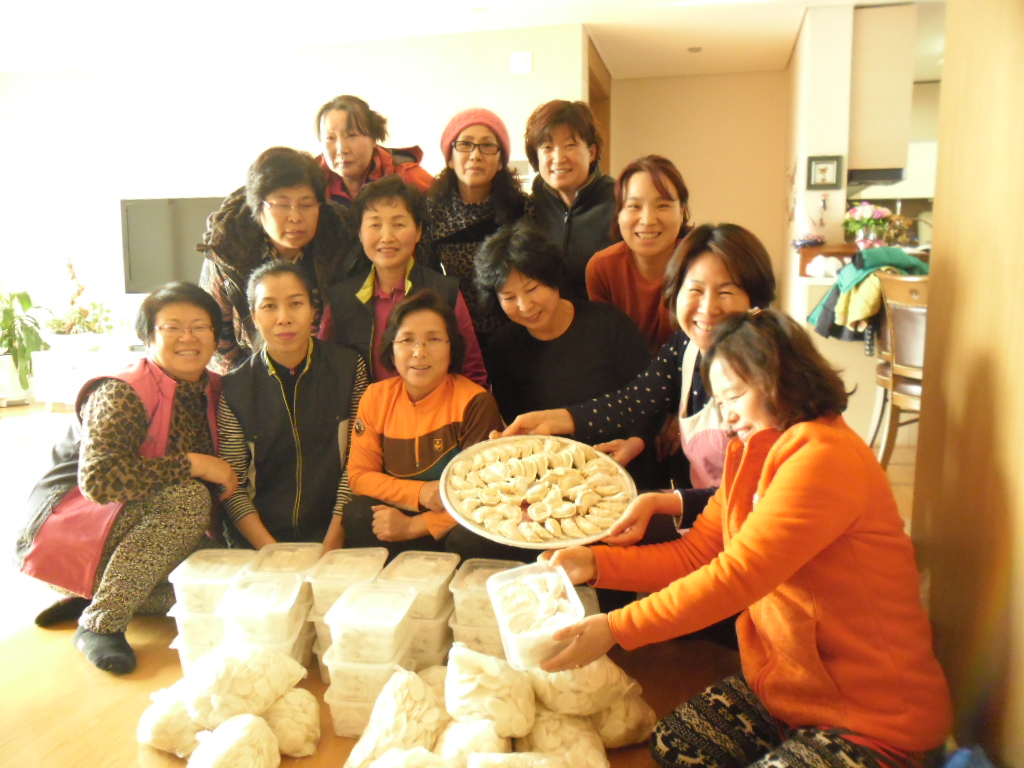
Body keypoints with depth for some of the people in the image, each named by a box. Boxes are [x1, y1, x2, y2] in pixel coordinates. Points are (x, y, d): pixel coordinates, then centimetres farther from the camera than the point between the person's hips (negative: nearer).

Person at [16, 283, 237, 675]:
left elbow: (221, 474, 11)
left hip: (142, 532, 8)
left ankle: (93, 597, 4)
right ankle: (100, 624, -22)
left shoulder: (212, 389, 2)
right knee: (188, 499, -32)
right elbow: (99, 479, -32)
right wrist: (193, 464, -29)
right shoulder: (122, 395, -19)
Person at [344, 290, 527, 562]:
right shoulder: (376, 397, 1)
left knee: (471, 539, -35)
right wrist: (420, 493, -17)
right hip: (397, 519, 3)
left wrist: (412, 527, -19)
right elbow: (359, 475, 1)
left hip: (458, 523, -2)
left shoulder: (475, 402, -12)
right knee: (356, 517, -26)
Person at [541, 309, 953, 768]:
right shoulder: (756, 455, 8)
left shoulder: (823, 456, -23)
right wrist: (595, 563, -9)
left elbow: (736, 574, -29)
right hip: (781, 684, 8)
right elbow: (693, 555, 3)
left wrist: (617, 629, -28)